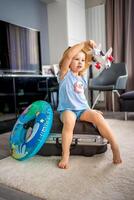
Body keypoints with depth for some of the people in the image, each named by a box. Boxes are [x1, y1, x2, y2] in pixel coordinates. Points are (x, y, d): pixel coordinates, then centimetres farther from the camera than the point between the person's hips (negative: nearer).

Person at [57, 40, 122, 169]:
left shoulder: (82, 78, 18)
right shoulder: (65, 73, 1)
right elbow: (68, 55, -16)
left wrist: (89, 109, 17)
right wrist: (85, 43, -13)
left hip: (82, 109, 5)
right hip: (67, 109, -4)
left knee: (97, 116, -24)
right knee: (69, 121, -37)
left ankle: (115, 146, -17)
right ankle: (65, 155, -24)